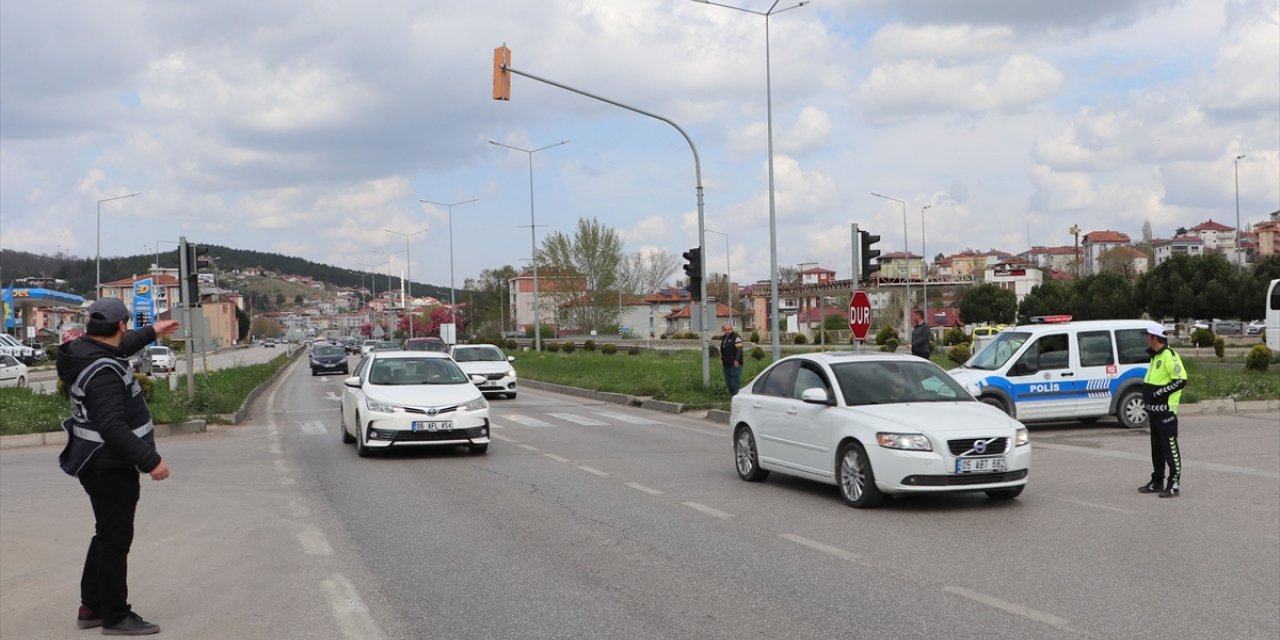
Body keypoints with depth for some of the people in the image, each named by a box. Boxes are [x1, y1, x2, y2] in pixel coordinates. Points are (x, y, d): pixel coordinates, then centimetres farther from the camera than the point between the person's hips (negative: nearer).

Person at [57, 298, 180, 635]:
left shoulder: (86, 351, 5)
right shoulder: (104, 371, -25)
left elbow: (118, 349, 28)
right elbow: (111, 426, -32)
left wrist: (151, 332, 41)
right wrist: (149, 460, -30)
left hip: (100, 464, 10)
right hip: (110, 468, -10)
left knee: (107, 535, 21)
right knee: (115, 540, -1)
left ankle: (91, 607, 31)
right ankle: (116, 617, 9)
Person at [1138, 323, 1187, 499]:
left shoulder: (1169, 356, -15)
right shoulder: (1155, 357, 17)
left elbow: (1181, 380, -22)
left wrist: (1160, 393, -20)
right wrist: (1148, 398, 15)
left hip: (1165, 411, -10)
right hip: (1154, 410, 10)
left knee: (1170, 448, -7)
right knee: (1156, 448, 16)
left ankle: (1174, 485, -4)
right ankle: (1157, 482, 24)